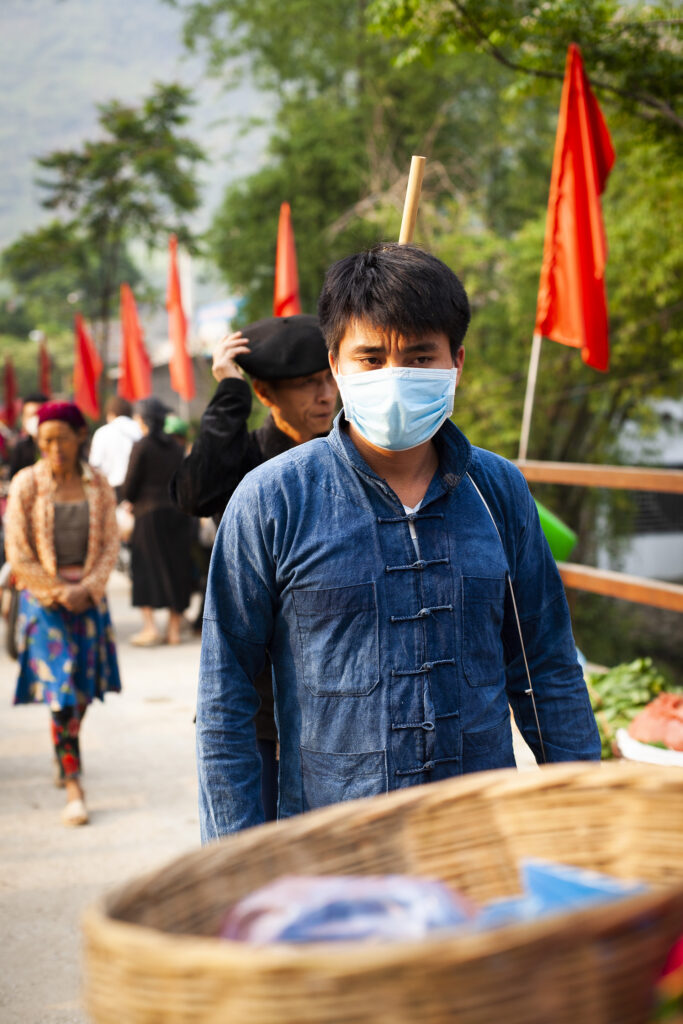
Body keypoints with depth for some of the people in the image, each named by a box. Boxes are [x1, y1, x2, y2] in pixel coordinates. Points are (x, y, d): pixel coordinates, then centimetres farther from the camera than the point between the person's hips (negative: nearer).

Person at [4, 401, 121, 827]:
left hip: (89, 596, 3)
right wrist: (61, 592, -11)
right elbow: (19, 556, -7)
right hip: (44, 598, -3)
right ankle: (73, 787, -7)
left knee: (83, 691, 9)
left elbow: (110, 544, 3)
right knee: (62, 691, -9)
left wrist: (87, 589, -11)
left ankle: (63, 759, 34)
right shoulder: (27, 485, -7)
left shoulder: (97, 484, 2)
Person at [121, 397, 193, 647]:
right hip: (177, 512, 5)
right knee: (176, 567, 10)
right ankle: (174, 627, 12)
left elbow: (128, 488, -8)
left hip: (149, 513, -5)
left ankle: (150, 627, -7)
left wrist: (132, 501, 11)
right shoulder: (175, 447, 7)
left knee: (146, 569, 2)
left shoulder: (141, 446, -9)